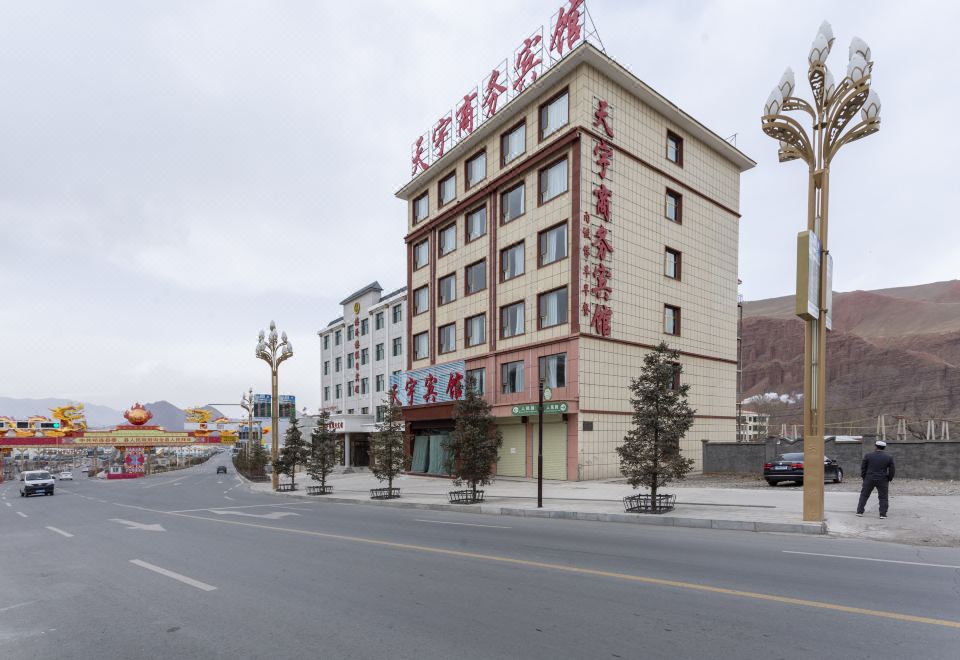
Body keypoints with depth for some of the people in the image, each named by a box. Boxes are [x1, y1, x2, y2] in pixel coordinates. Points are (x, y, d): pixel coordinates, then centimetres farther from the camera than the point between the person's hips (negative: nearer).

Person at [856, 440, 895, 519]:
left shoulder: (868, 455, -3)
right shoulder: (889, 457, -1)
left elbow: (863, 467, 1)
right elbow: (892, 470, 2)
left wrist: (863, 477, 13)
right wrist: (889, 479, 14)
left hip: (869, 479, 0)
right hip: (882, 480, 0)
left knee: (864, 495, 8)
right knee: (883, 497, 9)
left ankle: (860, 512, 8)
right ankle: (883, 514, 4)